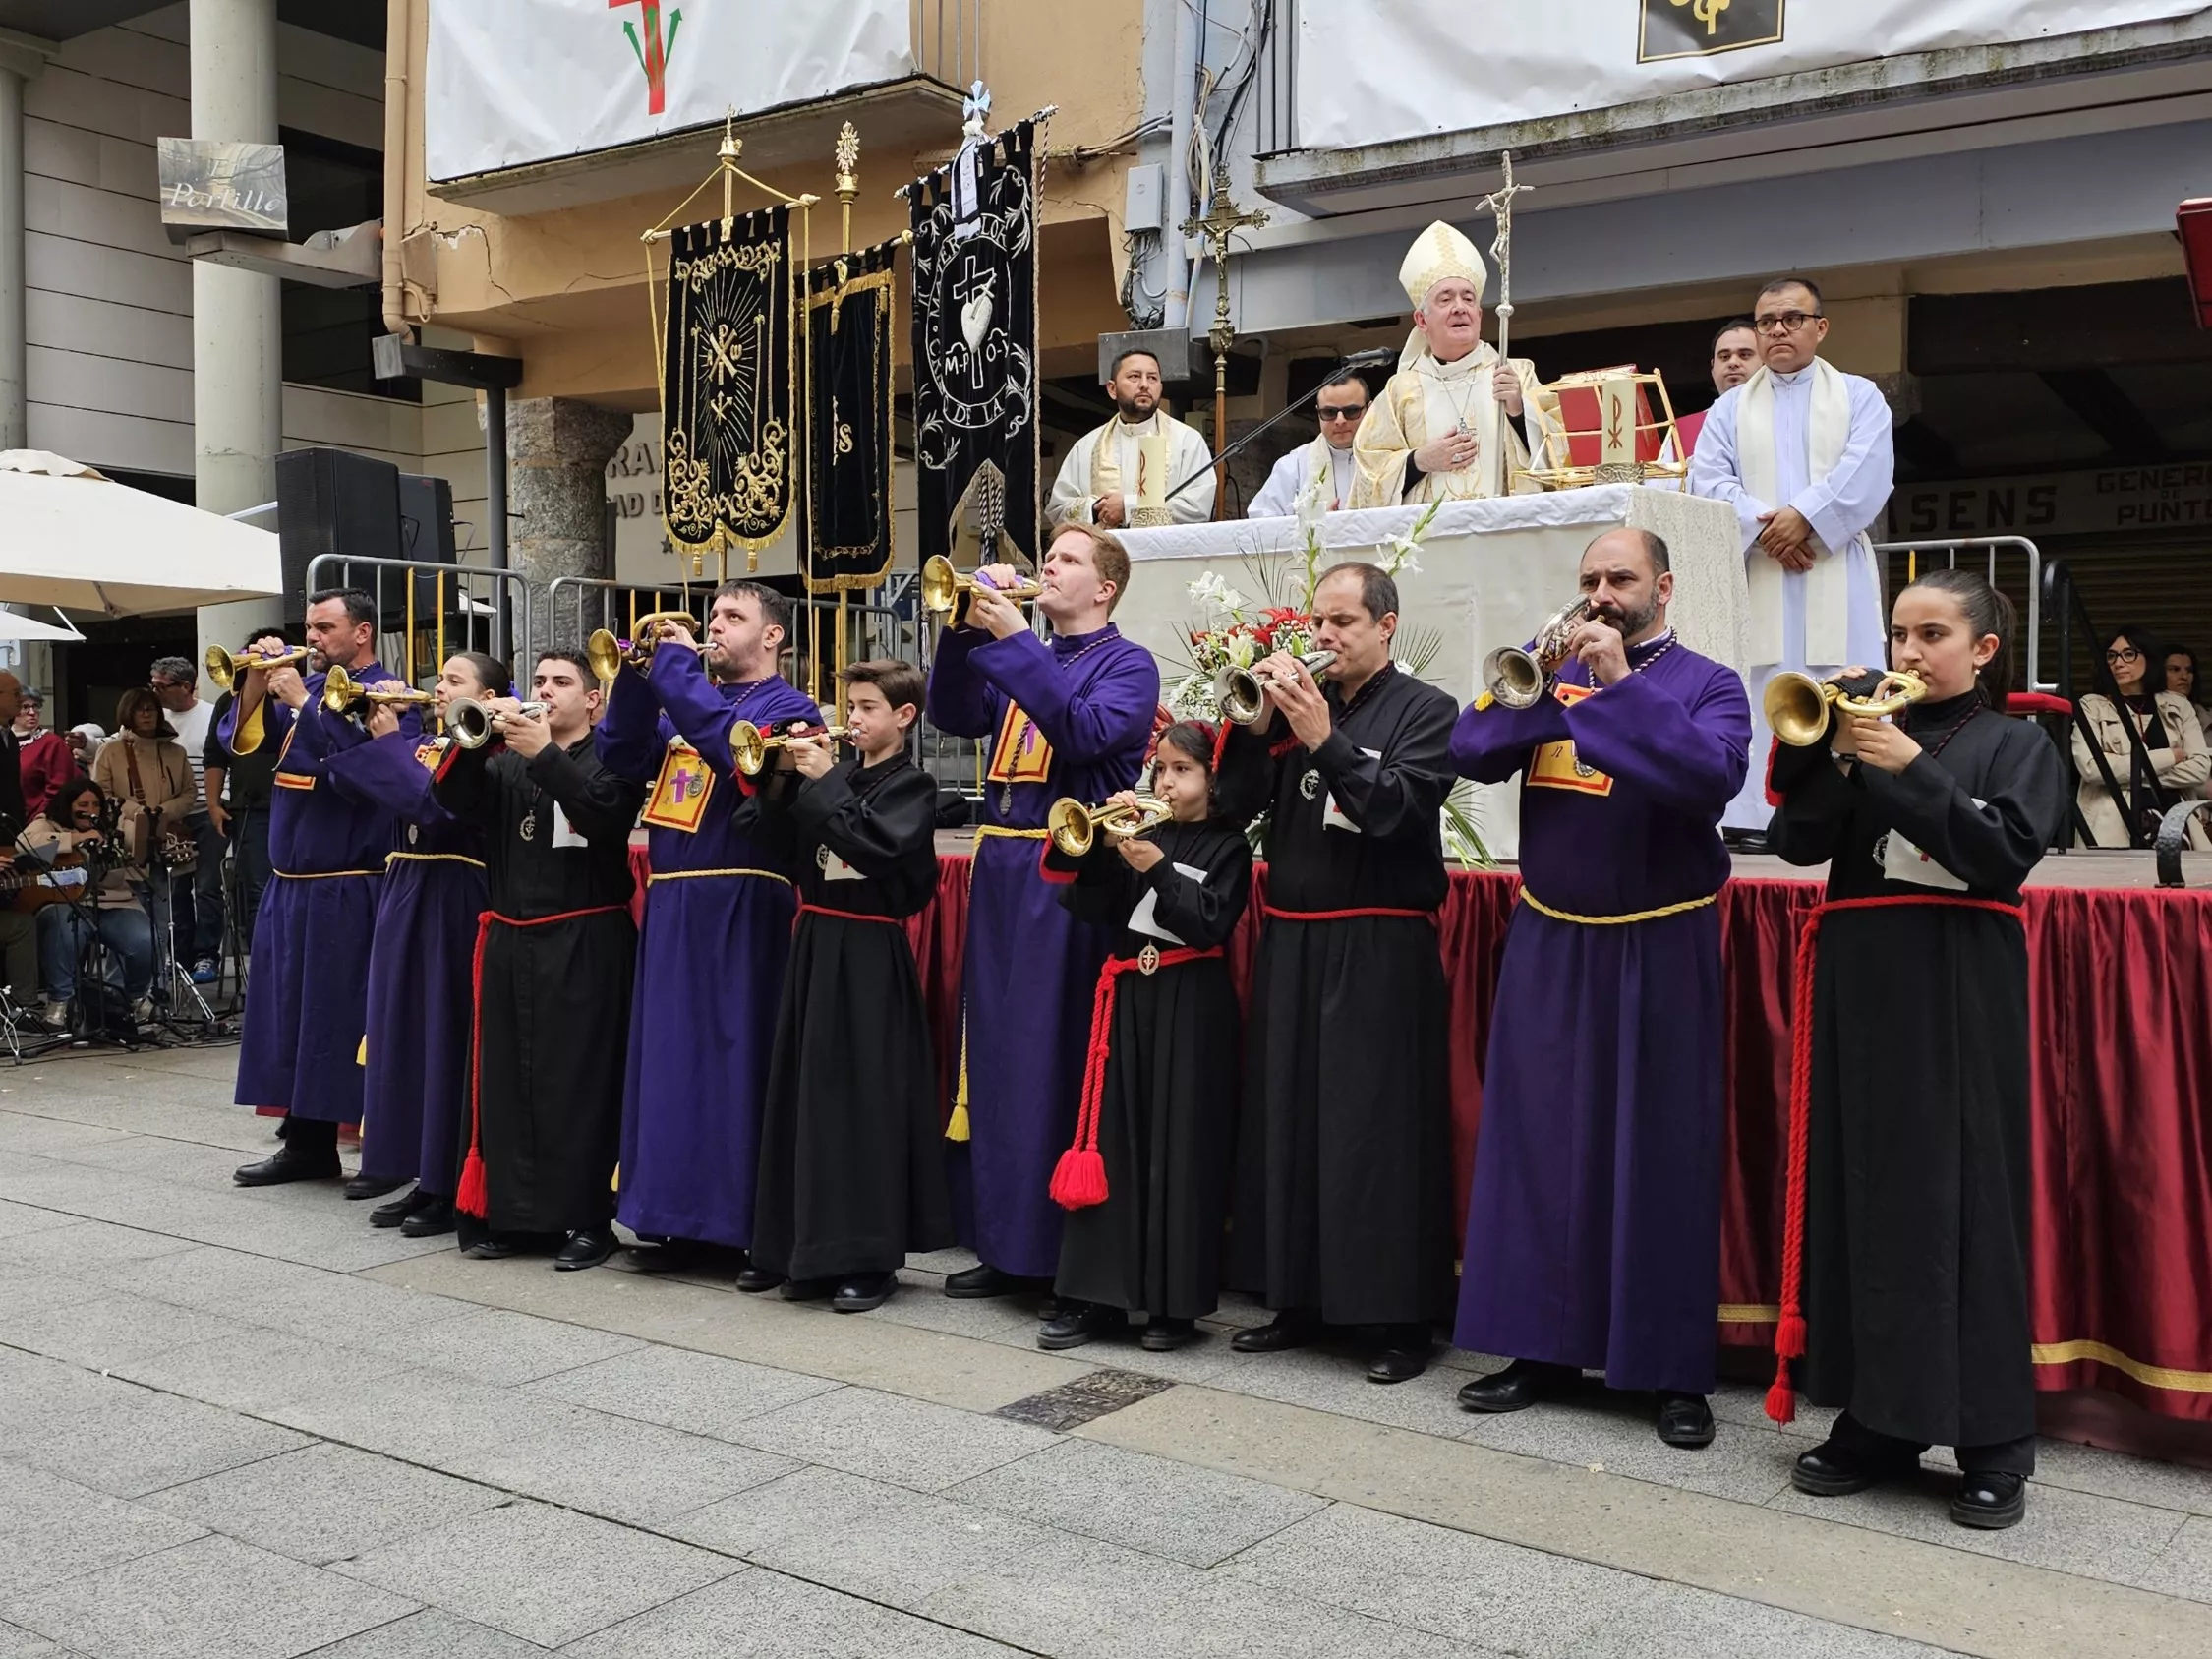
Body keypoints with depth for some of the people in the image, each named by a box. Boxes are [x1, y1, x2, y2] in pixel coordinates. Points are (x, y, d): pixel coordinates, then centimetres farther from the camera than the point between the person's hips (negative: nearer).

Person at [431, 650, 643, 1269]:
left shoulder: (609, 759, 2)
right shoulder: (504, 761, 15)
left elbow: (606, 814, -18)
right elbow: (453, 799, -2)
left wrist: (544, 754, -23)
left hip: (584, 944, -5)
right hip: (510, 940, 5)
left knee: (577, 1080, -4)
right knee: (506, 1074, 6)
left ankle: (585, 1219, 3)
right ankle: (511, 1212, 16)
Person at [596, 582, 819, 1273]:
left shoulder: (787, 706, -2)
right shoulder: (685, 697, 20)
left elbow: (736, 747, -22)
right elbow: (622, 759, 9)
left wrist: (676, 668, -15)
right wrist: (639, 677, -1)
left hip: (739, 908, -7)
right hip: (670, 905, 8)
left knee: (733, 1055, -6)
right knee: (670, 1054, 10)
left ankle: (745, 1220, 2)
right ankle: (681, 1215, 19)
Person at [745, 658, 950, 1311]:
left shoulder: (911, 784, -5)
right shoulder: (841, 773, 13)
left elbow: (872, 845, -21)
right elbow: (783, 844, 11)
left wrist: (825, 781, -17)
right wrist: (783, 779, -1)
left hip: (869, 955, -7)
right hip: (816, 943, 7)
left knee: (865, 1098, -5)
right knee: (810, 1089, 9)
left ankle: (869, 1257, 4)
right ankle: (811, 1251, 19)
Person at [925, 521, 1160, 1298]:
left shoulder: (1127, 664, -1)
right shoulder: (1016, 655, 18)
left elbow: (1089, 731, -19)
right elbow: (953, 714, 6)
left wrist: (1012, 640, -18)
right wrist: (966, 629, -6)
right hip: (999, 866, 7)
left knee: (1060, 1059, -5)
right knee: (998, 1054, 9)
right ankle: (1007, 1245, 20)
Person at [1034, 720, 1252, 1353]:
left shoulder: (1226, 844, 0)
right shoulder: (1139, 832, 11)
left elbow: (1211, 924, -11)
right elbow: (1085, 905, 4)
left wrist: (1158, 868, -19)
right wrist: (1103, 845, -10)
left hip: (1192, 1006, -4)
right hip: (1129, 995, 4)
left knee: (1182, 1148, -1)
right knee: (1112, 1138, 2)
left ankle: (1176, 1303, 8)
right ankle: (1095, 1294, 8)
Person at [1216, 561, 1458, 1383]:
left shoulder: (1424, 710, -1)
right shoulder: (1297, 700, 11)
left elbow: (1396, 808, -16)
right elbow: (1233, 804, 5)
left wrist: (1324, 738, -21)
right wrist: (1259, 722, -8)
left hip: (1379, 950, -5)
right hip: (1290, 940, 5)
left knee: (1380, 1129, -4)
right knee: (1287, 1116, 9)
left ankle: (1403, 1319, 6)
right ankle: (1296, 1300, 22)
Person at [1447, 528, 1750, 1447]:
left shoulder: (1707, 683, -1)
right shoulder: (1549, 668, 10)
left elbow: (1713, 777, -21)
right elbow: (1470, 753, -2)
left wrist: (1620, 683, -22)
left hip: (1659, 948, -4)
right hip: (1549, 942, 4)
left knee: (1661, 1153, 0)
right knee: (1539, 1141, 7)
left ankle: (1676, 1369, 11)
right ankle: (1544, 1344, 19)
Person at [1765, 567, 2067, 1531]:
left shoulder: (2017, 745, 4)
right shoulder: (1869, 729, 12)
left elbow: (2007, 852, -12)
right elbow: (1798, 842, 2)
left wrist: (1909, 769, -17)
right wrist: (1832, 755, -13)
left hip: (1961, 995, -3)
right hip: (1861, 985, 4)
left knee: (1966, 1199, -4)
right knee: (1863, 1192, 4)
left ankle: (1992, 1442, 6)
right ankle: (1875, 1419, 15)